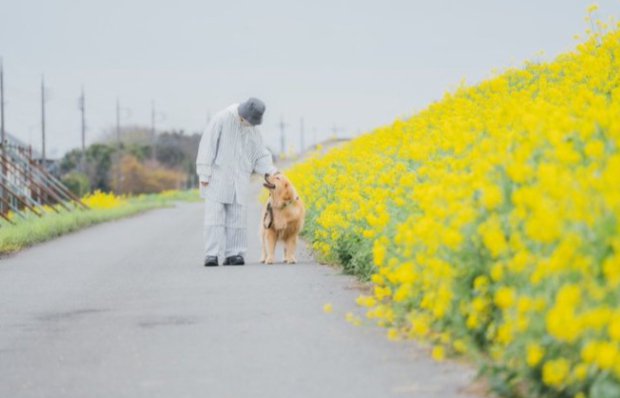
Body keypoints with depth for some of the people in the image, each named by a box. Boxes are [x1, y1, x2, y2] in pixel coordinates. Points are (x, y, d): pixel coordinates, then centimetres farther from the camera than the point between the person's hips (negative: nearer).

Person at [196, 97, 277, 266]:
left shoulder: (253, 131, 7)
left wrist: (271, 171, -9)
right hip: (217, 178, -5)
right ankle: (211, 255, -11)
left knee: (237, 217, 0)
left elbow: (261, 155, 10)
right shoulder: (221, 119, -10)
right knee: (214, 215, -9)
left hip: (238, 182, 5)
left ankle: (233, 255, 3)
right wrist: (204, 175, -14)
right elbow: (207, 145, -11)